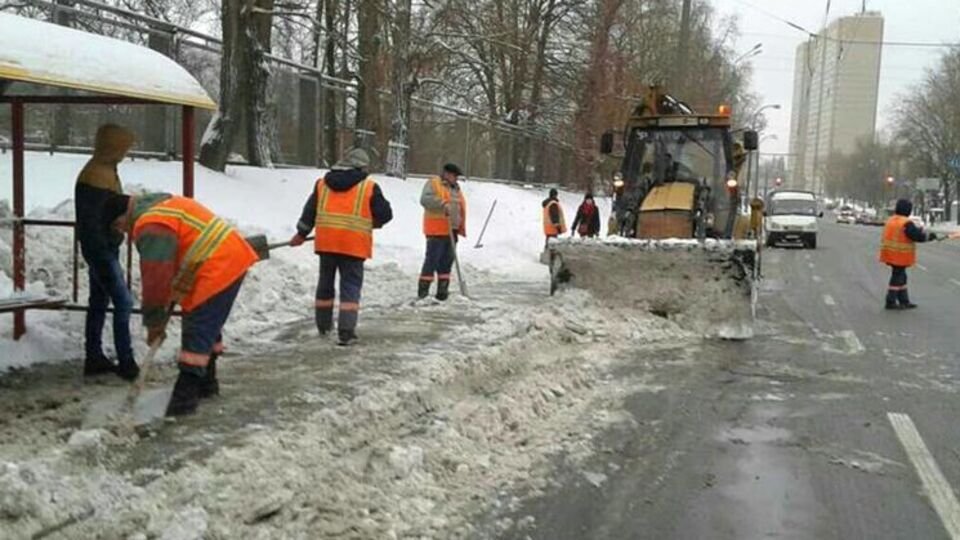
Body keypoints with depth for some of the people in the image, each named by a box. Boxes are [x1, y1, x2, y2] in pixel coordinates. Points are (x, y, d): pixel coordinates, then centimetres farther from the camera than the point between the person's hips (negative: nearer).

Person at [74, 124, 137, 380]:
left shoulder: (105, 170, 12)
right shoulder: (96, 175, -20)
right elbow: (91, 222, -23)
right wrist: (104, 259, -23)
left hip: (104, 247, 10)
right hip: (100, 250, -10)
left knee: (99, 302, 13)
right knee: (123, 303, -8)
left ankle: (94, 358, 20)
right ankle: (126, 362, -4)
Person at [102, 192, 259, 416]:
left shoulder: (152, 227, -16)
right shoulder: (157, 206, 18)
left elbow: (156, 277, -17)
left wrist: (154, 322, -6)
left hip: (218, 268, -11)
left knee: (197, 330, -9)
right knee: (207, 324, 19)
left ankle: (187, 392, -8)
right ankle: (206, 381, 30)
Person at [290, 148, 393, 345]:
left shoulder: (322, 183, 9)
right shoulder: (369, 187, -2)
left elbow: (309, 211, 15)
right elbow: (385, 214, -1)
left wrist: (301, 234, 26)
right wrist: (371, 222, 20)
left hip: (326, 241, 4)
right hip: (354, 244, -4)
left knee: (325, 282, 20)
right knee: (350, 286, 1)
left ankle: (324, 325, 33)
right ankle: (346, 332, -7)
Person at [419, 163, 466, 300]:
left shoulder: (456, 188, 22)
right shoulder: (433, 184, -3)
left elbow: (460, 209, 27)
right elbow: (425, 199, -19)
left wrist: (461, 228, 20)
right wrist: (442, 204, -30)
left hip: (451, 231, 8)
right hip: (437, 230, -8)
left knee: (447, 261, 9)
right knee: (432, 260, -8)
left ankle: (442, 292, 14)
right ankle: (423, 291, -4)